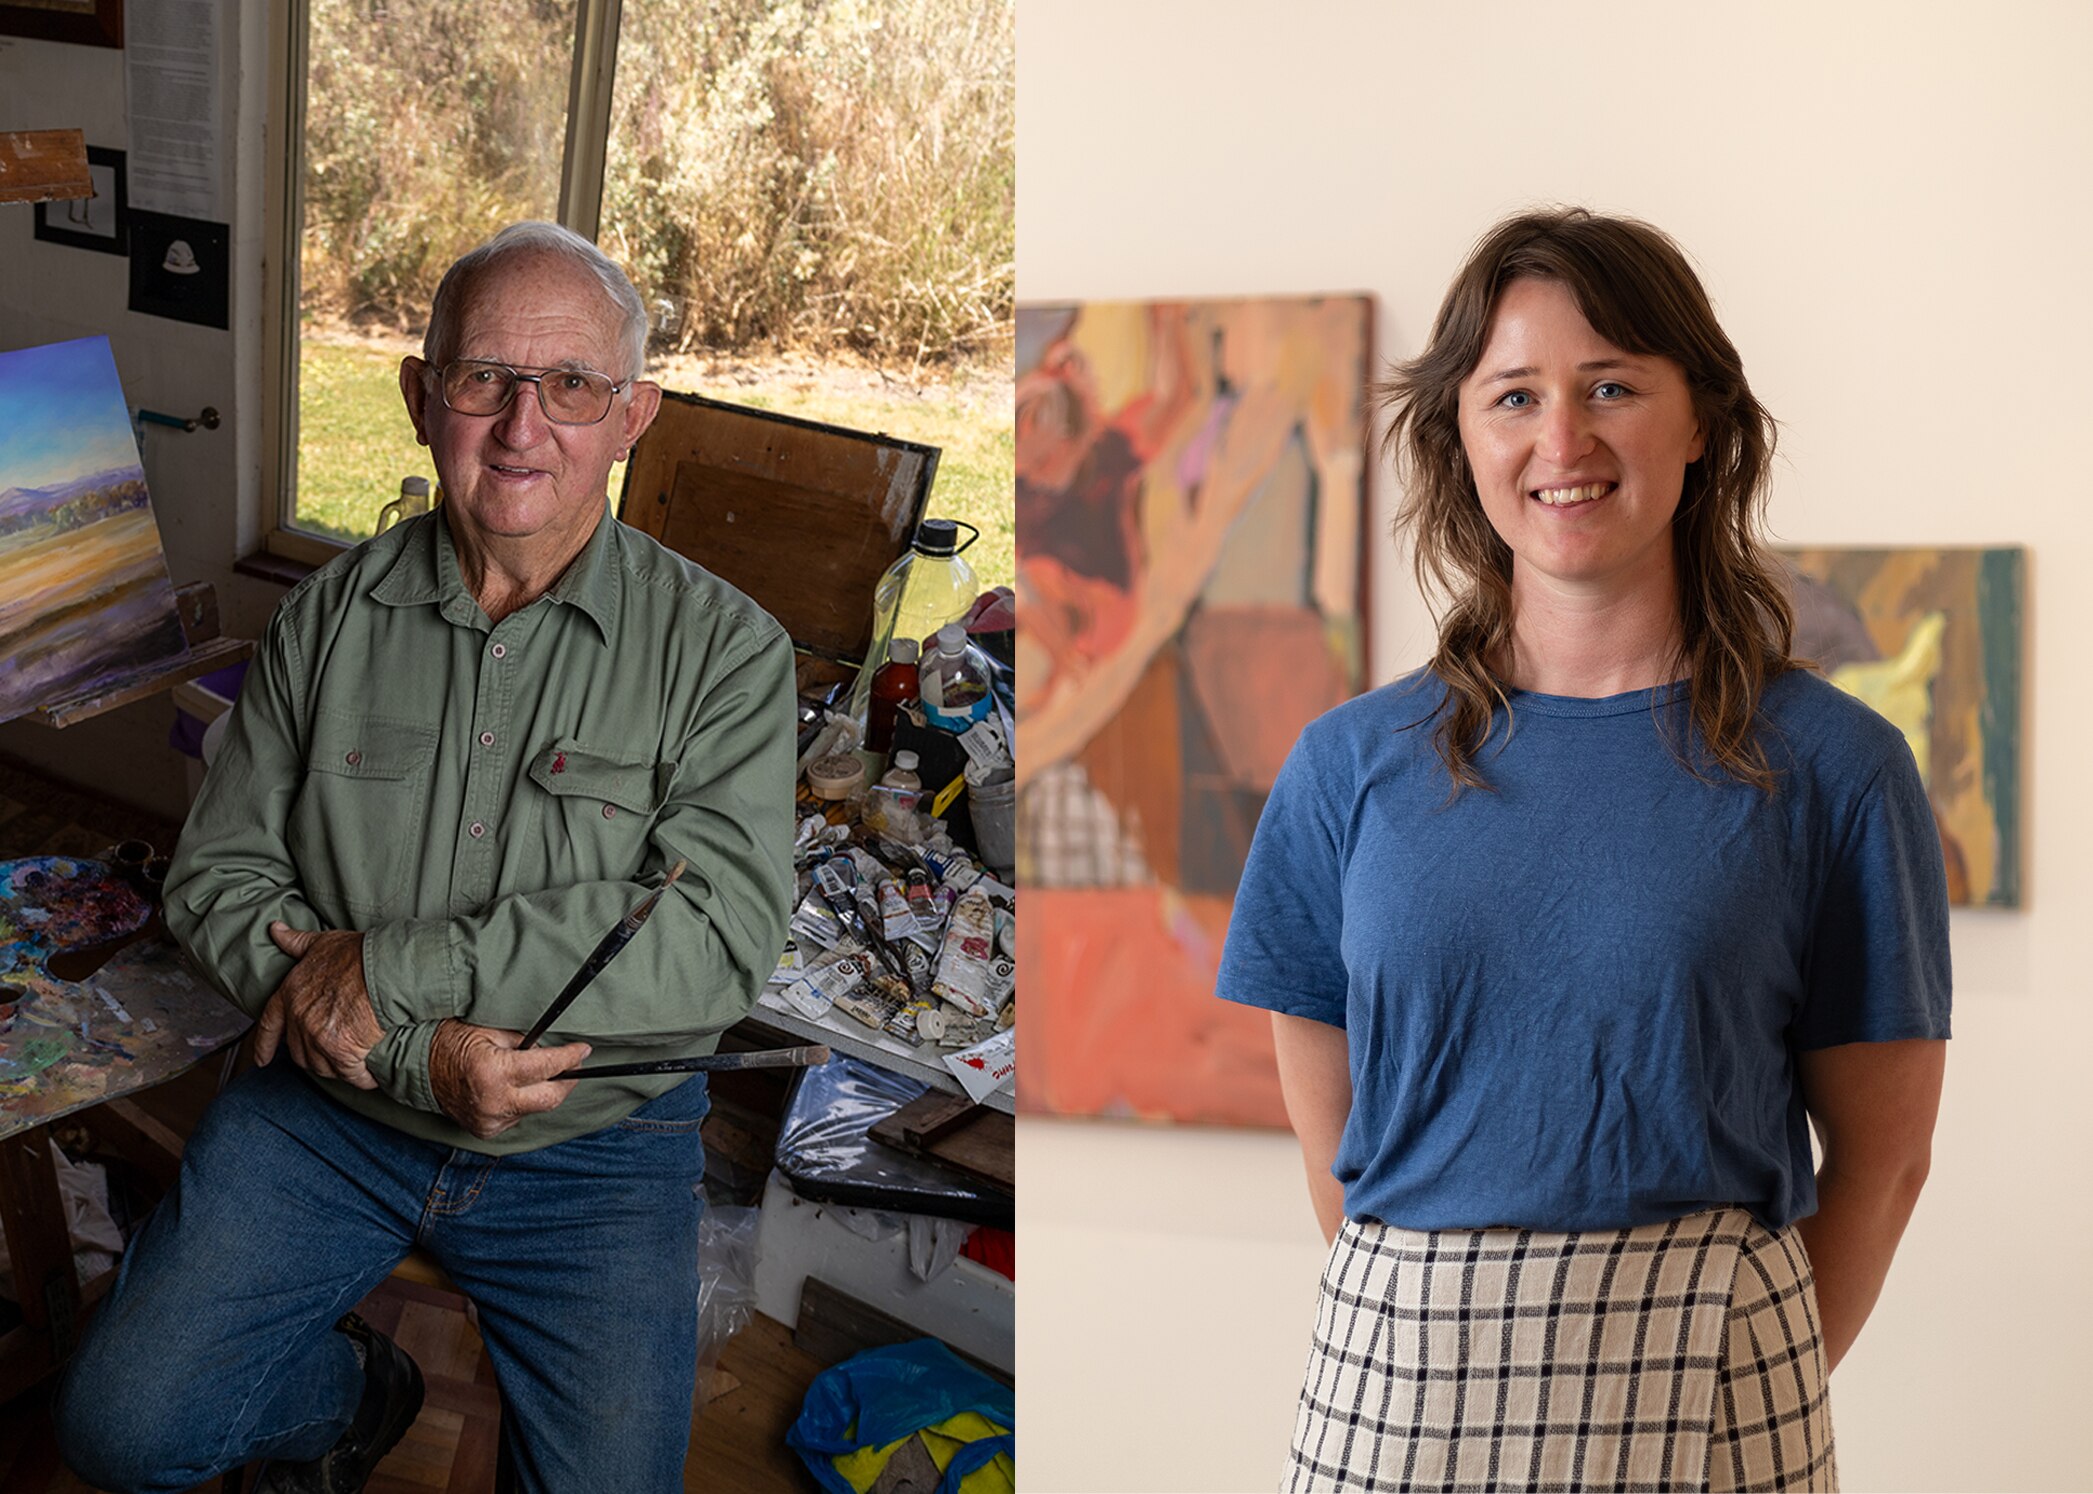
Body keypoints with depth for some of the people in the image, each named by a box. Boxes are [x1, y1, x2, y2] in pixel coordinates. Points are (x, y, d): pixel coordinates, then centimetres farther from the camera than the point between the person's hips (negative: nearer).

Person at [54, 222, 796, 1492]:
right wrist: (419, 1053, -20)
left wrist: (388, 963, -22)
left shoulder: (723, 646, -10)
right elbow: (220, 878, -2)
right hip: (328, 1104, 2)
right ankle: (353, 1392, 24)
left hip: (594, 1146, -2)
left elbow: (720, 936, -20)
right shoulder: (332, 614, 0)